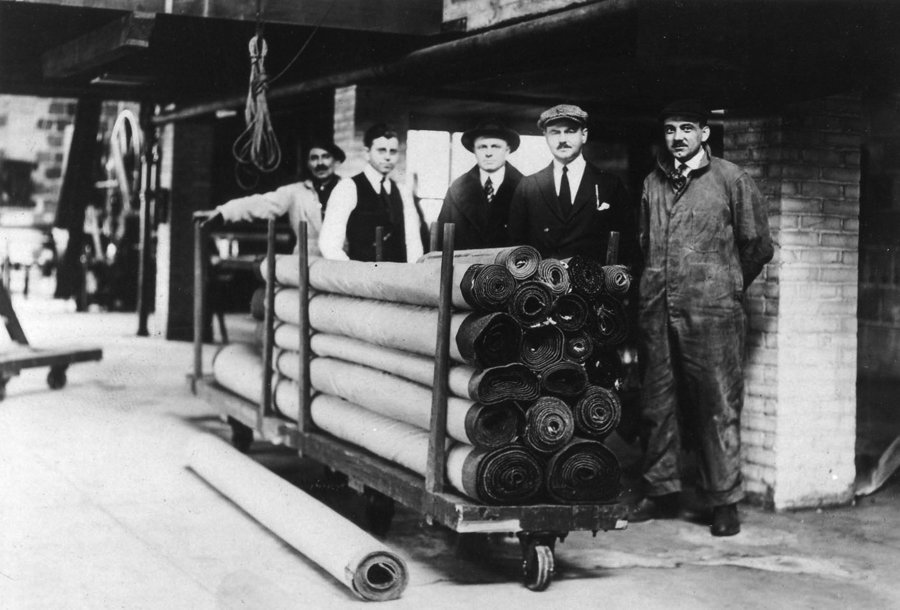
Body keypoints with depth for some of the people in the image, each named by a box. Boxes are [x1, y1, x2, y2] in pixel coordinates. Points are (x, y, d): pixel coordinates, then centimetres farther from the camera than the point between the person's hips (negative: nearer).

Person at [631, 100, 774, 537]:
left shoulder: (730, 179, 0)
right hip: (657, 310, 5)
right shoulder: (652, 183, 13)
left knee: (718, 406, -3)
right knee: (657, 405, 8)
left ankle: (724, 501, 3)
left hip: (712, 312, -4)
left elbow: (757, 245, 6)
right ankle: (661, 492, 19)